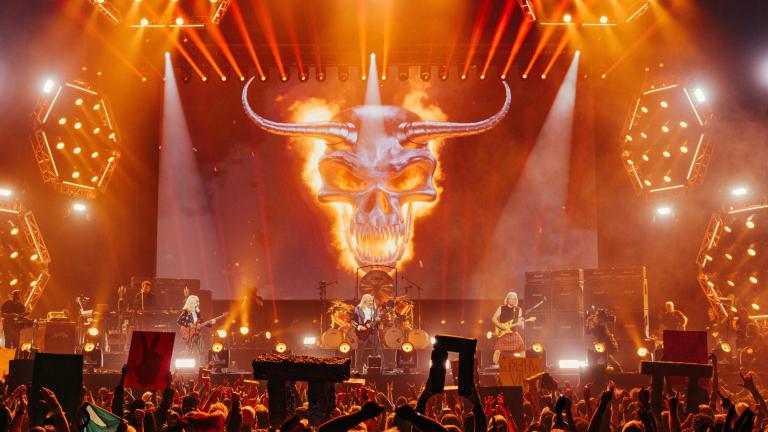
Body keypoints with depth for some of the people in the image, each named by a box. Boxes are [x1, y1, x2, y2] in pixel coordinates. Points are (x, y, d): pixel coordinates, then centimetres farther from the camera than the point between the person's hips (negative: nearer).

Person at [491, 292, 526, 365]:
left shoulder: (518, 310, 8)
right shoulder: (501, 308, 2)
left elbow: (520, 323, 5)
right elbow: (493, 319, 0)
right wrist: (501, 326, -12)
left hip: (513, 333, 3)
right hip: (502, 333, -2)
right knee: (498, 350, -16)